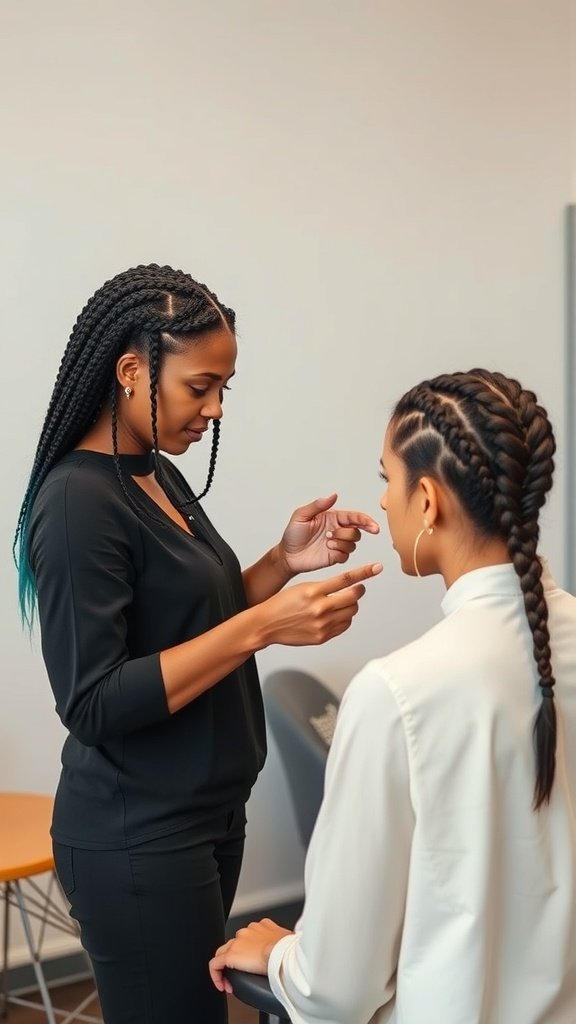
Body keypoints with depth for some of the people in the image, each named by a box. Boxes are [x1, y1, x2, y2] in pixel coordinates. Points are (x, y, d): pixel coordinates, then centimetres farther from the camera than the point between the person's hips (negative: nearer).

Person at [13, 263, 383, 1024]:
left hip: (206, 815, 8)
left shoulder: (159, 475, 6)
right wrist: (262, 627, -28)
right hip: (139, 840, -8)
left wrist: (285, 562, -3)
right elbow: (93, 703, -23)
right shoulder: (78, 502, -20)